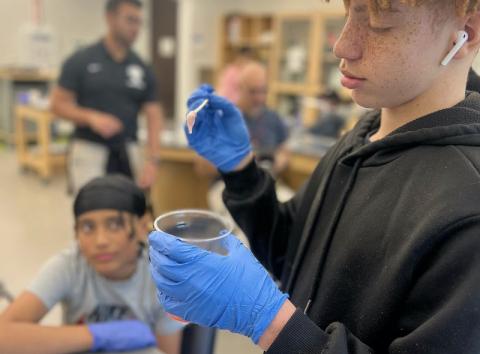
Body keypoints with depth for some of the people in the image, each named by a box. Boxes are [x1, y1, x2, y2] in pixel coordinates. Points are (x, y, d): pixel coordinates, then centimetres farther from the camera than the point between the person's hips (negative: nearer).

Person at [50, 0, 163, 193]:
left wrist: (151, 159, -10)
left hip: (128, 153, 3)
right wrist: (92, 117, -20)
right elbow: (58, 104, -2)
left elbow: (154, 116, 3)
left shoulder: (142, 70, 5)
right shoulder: (80, 61, -3)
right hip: (89, 151, -3)